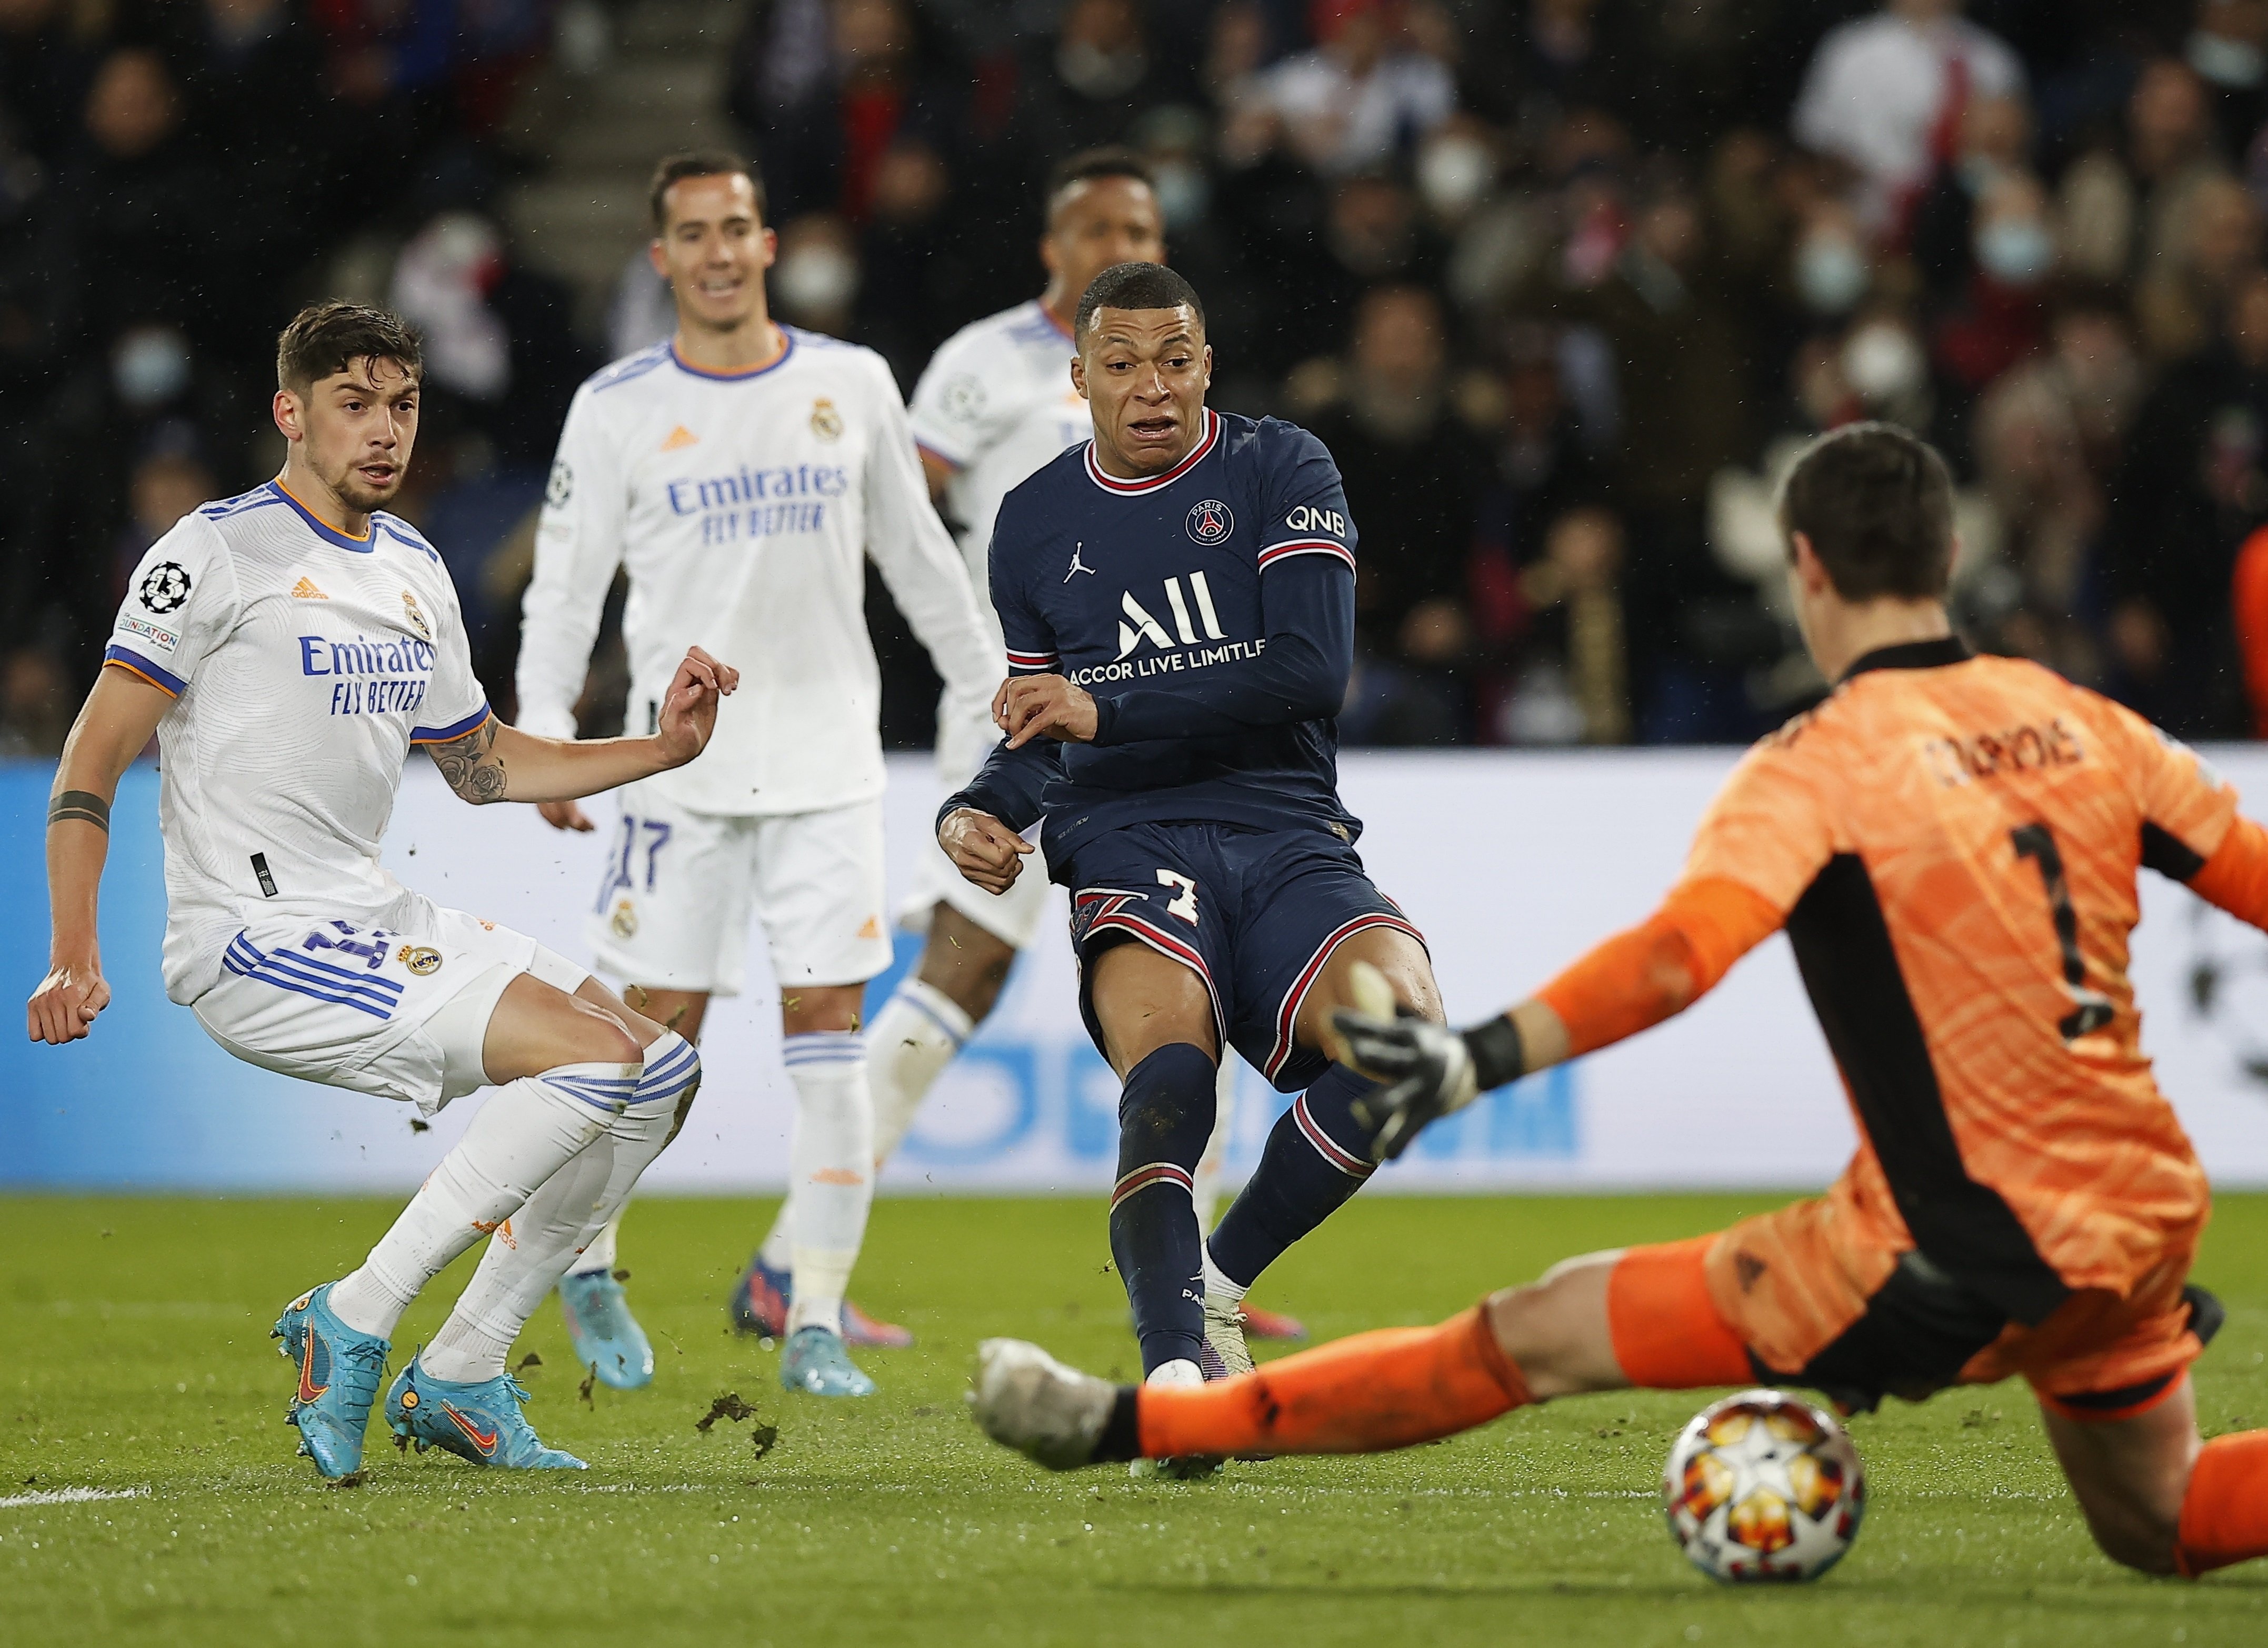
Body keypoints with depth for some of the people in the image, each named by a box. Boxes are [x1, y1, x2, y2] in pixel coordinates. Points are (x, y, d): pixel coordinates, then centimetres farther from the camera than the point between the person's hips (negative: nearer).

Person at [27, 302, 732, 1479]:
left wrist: (659, 749, 16)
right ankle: (352, 1322, -16)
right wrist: (74, 958, -20)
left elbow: (481, 764, 29)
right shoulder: (220, 552, -7)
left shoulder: (415, 573, 17)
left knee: (663, 1075, 4)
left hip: (379, 927, 9)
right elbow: (95, 755, -10)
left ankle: (459, 1378, 6)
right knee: (602, 1057, -20)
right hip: (254, 942, -9)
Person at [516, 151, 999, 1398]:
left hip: (827, 759, 2)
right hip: (680, 762, -1)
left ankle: (814, 1323, -1)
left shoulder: (850, 383, 6)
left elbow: (916, 552, 16)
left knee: (828, 1028, -6)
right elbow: (564, 584, 2)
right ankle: (586, 1266, 23)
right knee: (659, 1027, -1)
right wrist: (545, 731, -10)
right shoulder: (617, 409, 0)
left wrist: (983, 689, 17)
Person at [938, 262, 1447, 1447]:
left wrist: (1106, 707, -13)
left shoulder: (1281, 472, 6)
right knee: (1169, 1057, -33)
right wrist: (978, 813, 3)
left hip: (1287, 842, 0)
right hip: (1130, 849, 0)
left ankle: (1219, 1277, -9)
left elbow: (1313, 669, -9)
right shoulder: (1034, 525, 18)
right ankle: (1174, 1364, -52)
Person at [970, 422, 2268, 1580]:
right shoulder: (2086, 726, 6)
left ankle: (1136, 1425, 3)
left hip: (1953, 1265, -6)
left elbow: (1680, 953, -28)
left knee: (1533, 1339, 0)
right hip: (2146, 1224, 6)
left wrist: (1479, 1059, -34)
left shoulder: (1823, 764, -11)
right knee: (2160, 1527, 31)